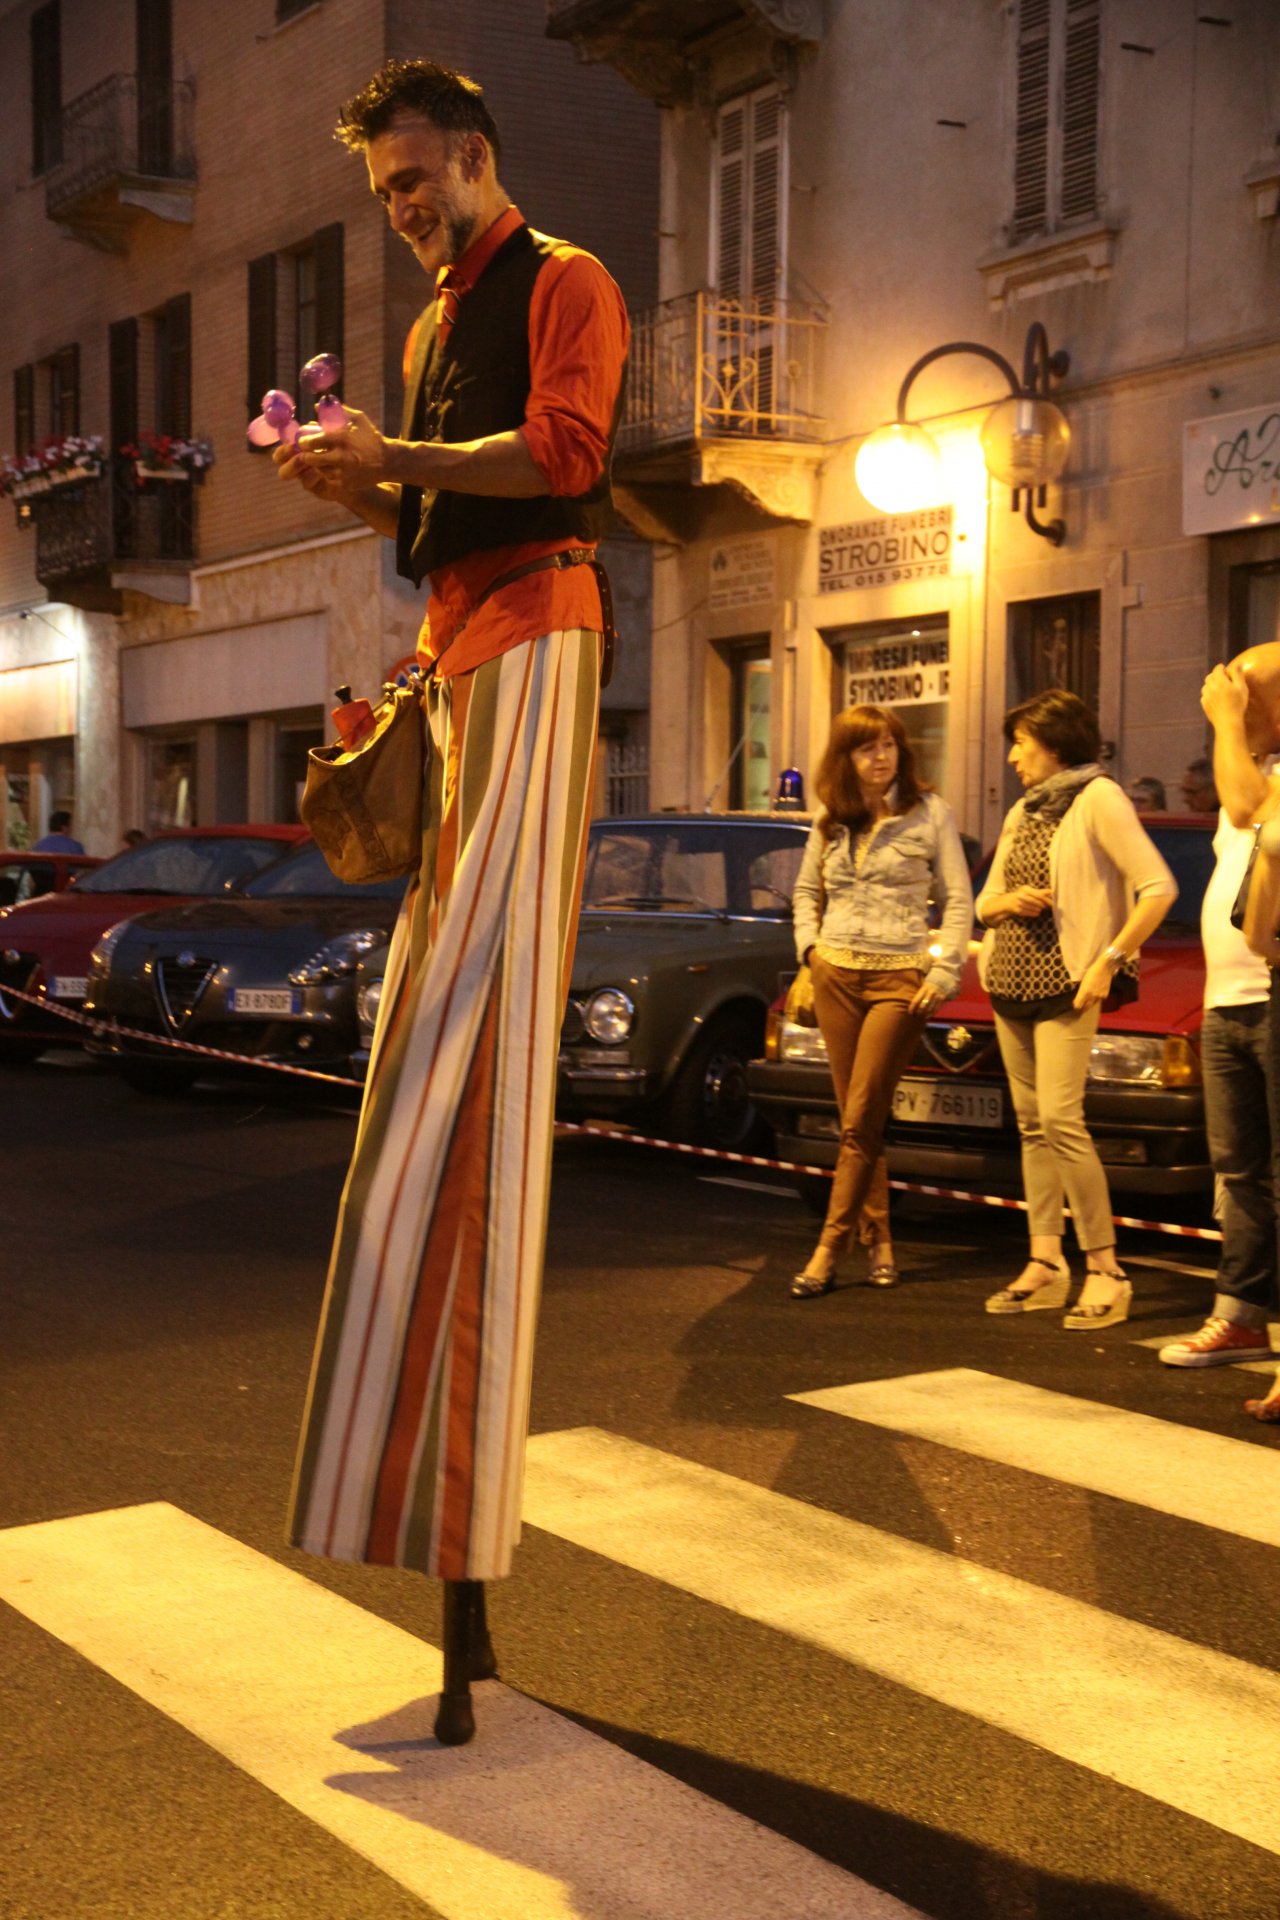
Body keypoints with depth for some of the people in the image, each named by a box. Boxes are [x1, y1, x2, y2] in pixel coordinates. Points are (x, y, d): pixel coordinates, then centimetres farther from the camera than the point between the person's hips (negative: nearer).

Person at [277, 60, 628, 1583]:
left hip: (533, 629, -9)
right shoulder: (432, 325, 27)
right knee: (436, 975, 4)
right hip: (455, 642, 9)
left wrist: (394, 456, -13)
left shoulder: (563, 285, 2)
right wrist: (360, 488, 8)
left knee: (489, 965, -15)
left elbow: (563, 448, -14)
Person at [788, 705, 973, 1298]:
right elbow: (806, 890, 23)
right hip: (836, 976, 4)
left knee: (860, 1121, -8)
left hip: (900, 978, -4)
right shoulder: (829, 821, 10)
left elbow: (958, 899, 1)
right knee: (857, 1119, 6)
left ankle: (829, 1249, -7)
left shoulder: (929, 813, 0)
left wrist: (944, 971, -7)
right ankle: (879, 1237, 16)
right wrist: (810, 944, 7)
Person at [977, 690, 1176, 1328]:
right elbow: (984, 903, 21)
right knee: (1031, 1125, 7)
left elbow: (1158, 888, -14)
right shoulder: (1022, 812, 17)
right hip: (1009, 981, 8)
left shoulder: (1097, 799, -7)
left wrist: (1109, 961, -17)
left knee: (1060, 1119, -17)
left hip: (1065, 983, -8)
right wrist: (1008, 901, -2)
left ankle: (1105, 1271, -13)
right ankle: (1045, 1264, 10)